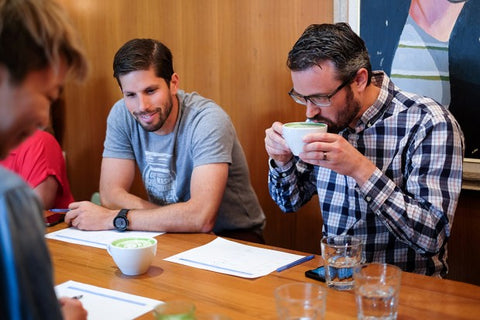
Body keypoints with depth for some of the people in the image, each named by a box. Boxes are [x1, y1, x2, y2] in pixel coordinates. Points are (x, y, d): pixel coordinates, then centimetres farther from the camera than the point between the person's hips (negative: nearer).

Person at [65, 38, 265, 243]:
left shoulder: (207, 120, -24)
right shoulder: (121, 115, -9)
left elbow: (202, 217, -33)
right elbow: (111, 194, -10)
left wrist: (112, 218, -28)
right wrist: (179, 217, -24)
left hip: (231, 236, -4)